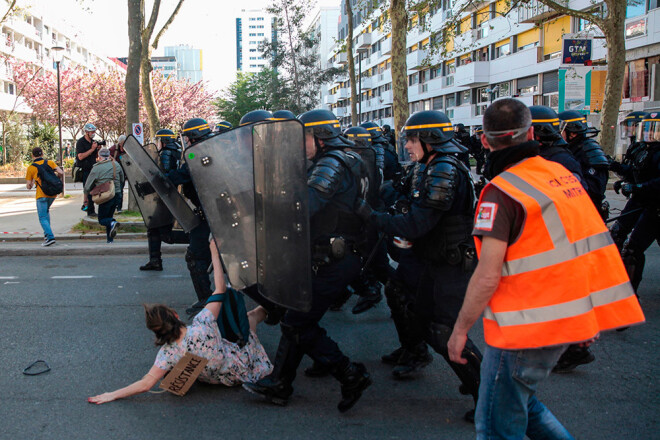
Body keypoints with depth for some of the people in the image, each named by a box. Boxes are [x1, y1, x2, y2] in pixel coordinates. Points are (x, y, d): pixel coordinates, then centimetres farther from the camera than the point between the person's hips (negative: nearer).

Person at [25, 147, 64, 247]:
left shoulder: (31, 168, 3)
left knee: (43, 218, -2)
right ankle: (47, 233, 23)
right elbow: (61, 173, -5)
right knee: (46, 211, 27)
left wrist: (31, 184, 26)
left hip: (41, 195, -4)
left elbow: (28, 186, 4)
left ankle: (50, 237, -20)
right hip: (53, 193, 4)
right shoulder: (50, 162, 7)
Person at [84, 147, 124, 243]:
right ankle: (110, 239, 11)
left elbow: (87, 187, -2)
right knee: (109, 216, 18)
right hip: (116, 195, 5)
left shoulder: (96, 168, -8)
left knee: (102, 219, 6)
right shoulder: (116, 165, 4)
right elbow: (122, 180, 17)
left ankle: (112, 223, -27)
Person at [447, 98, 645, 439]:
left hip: (524, 328, -8)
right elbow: (580, 247, 11)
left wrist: (460, 330, -9)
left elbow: (488, 276, -21)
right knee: (520, 402, 26)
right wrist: (586, 317, 20)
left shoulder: (502, 191, -17)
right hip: (567, 319, 8)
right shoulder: (563, 174, 6)